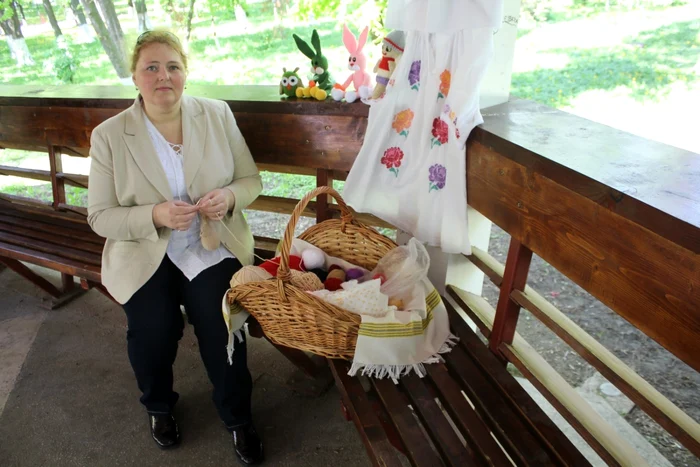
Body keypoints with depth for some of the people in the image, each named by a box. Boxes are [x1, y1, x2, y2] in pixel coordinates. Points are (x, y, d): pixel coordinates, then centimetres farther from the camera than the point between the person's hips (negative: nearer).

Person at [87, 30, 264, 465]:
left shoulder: (218, 114, -1)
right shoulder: (109, 135, -4)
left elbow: (251, 180, 5)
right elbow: (101, 216, -3)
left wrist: (230, 196, -18)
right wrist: (155, 216, -22)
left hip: (213, 248, 0)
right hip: (145, 254, 1)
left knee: (221, 326, -16)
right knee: (153, 331, -14)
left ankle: (238, 418, 15)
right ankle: (159, 406, 24)